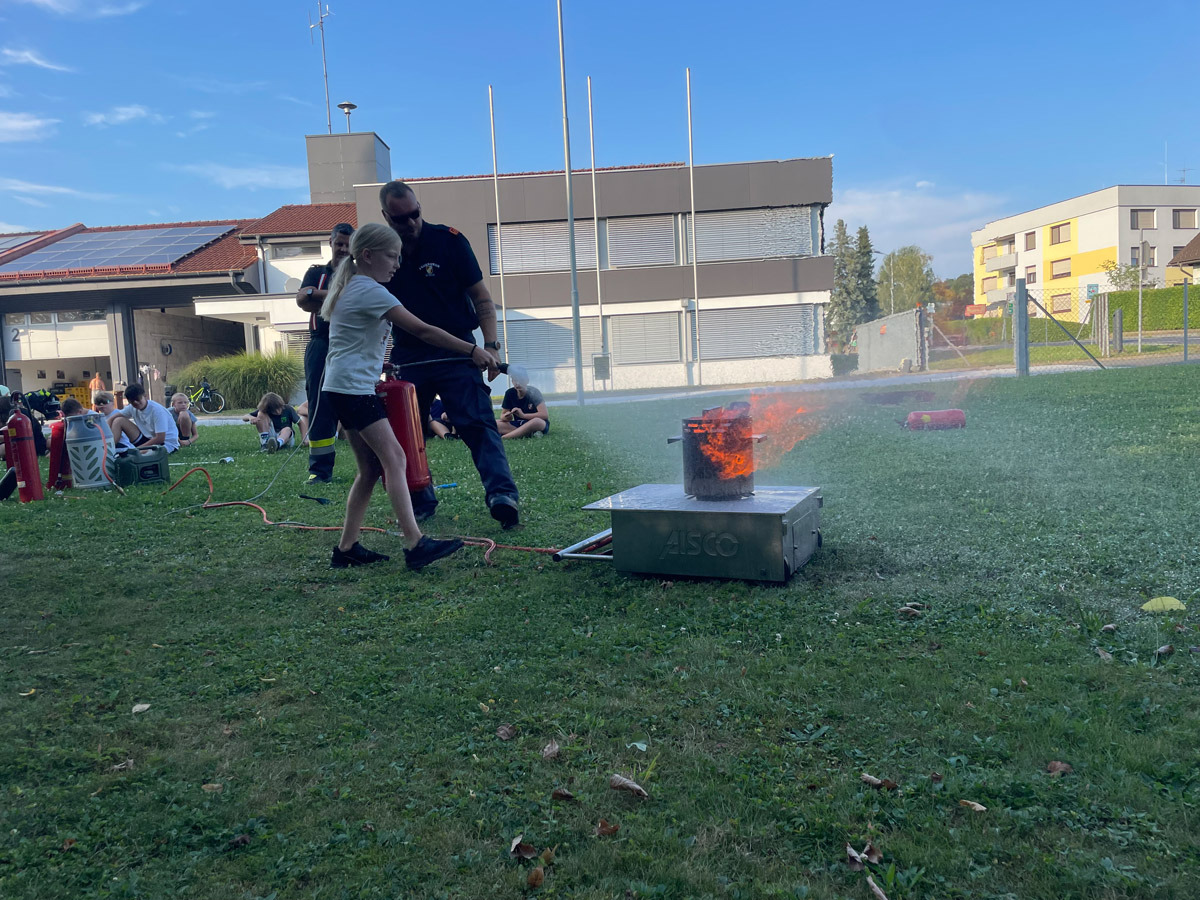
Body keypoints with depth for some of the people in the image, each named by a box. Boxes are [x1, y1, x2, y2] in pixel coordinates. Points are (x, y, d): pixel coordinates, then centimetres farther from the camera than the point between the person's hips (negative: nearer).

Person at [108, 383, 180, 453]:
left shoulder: (157, 410, -22)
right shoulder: (132, 408, -3)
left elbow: (160, 439, -24)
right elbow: (112, 418, 3)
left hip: (167, 443, -7)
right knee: (119, 421, -3)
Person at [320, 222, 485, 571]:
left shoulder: (349, 288, 18)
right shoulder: (371, 292, -12)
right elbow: (422, 330, -17)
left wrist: (379, 362, 21)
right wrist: (472, 350, -15)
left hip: (341, 388, 10)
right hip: (353, 389, -10)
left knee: (371, 469, 9)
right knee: (394, 458, -16)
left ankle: (346, 548, 12)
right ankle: (416, 545, -23)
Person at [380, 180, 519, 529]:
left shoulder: (448, 241, -5)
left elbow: (481, 298, -3)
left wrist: (490, 346, -14)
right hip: (407, 356, 4)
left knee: (478, 424, -15)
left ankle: (502, 494, -23)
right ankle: (420, 502, 22)